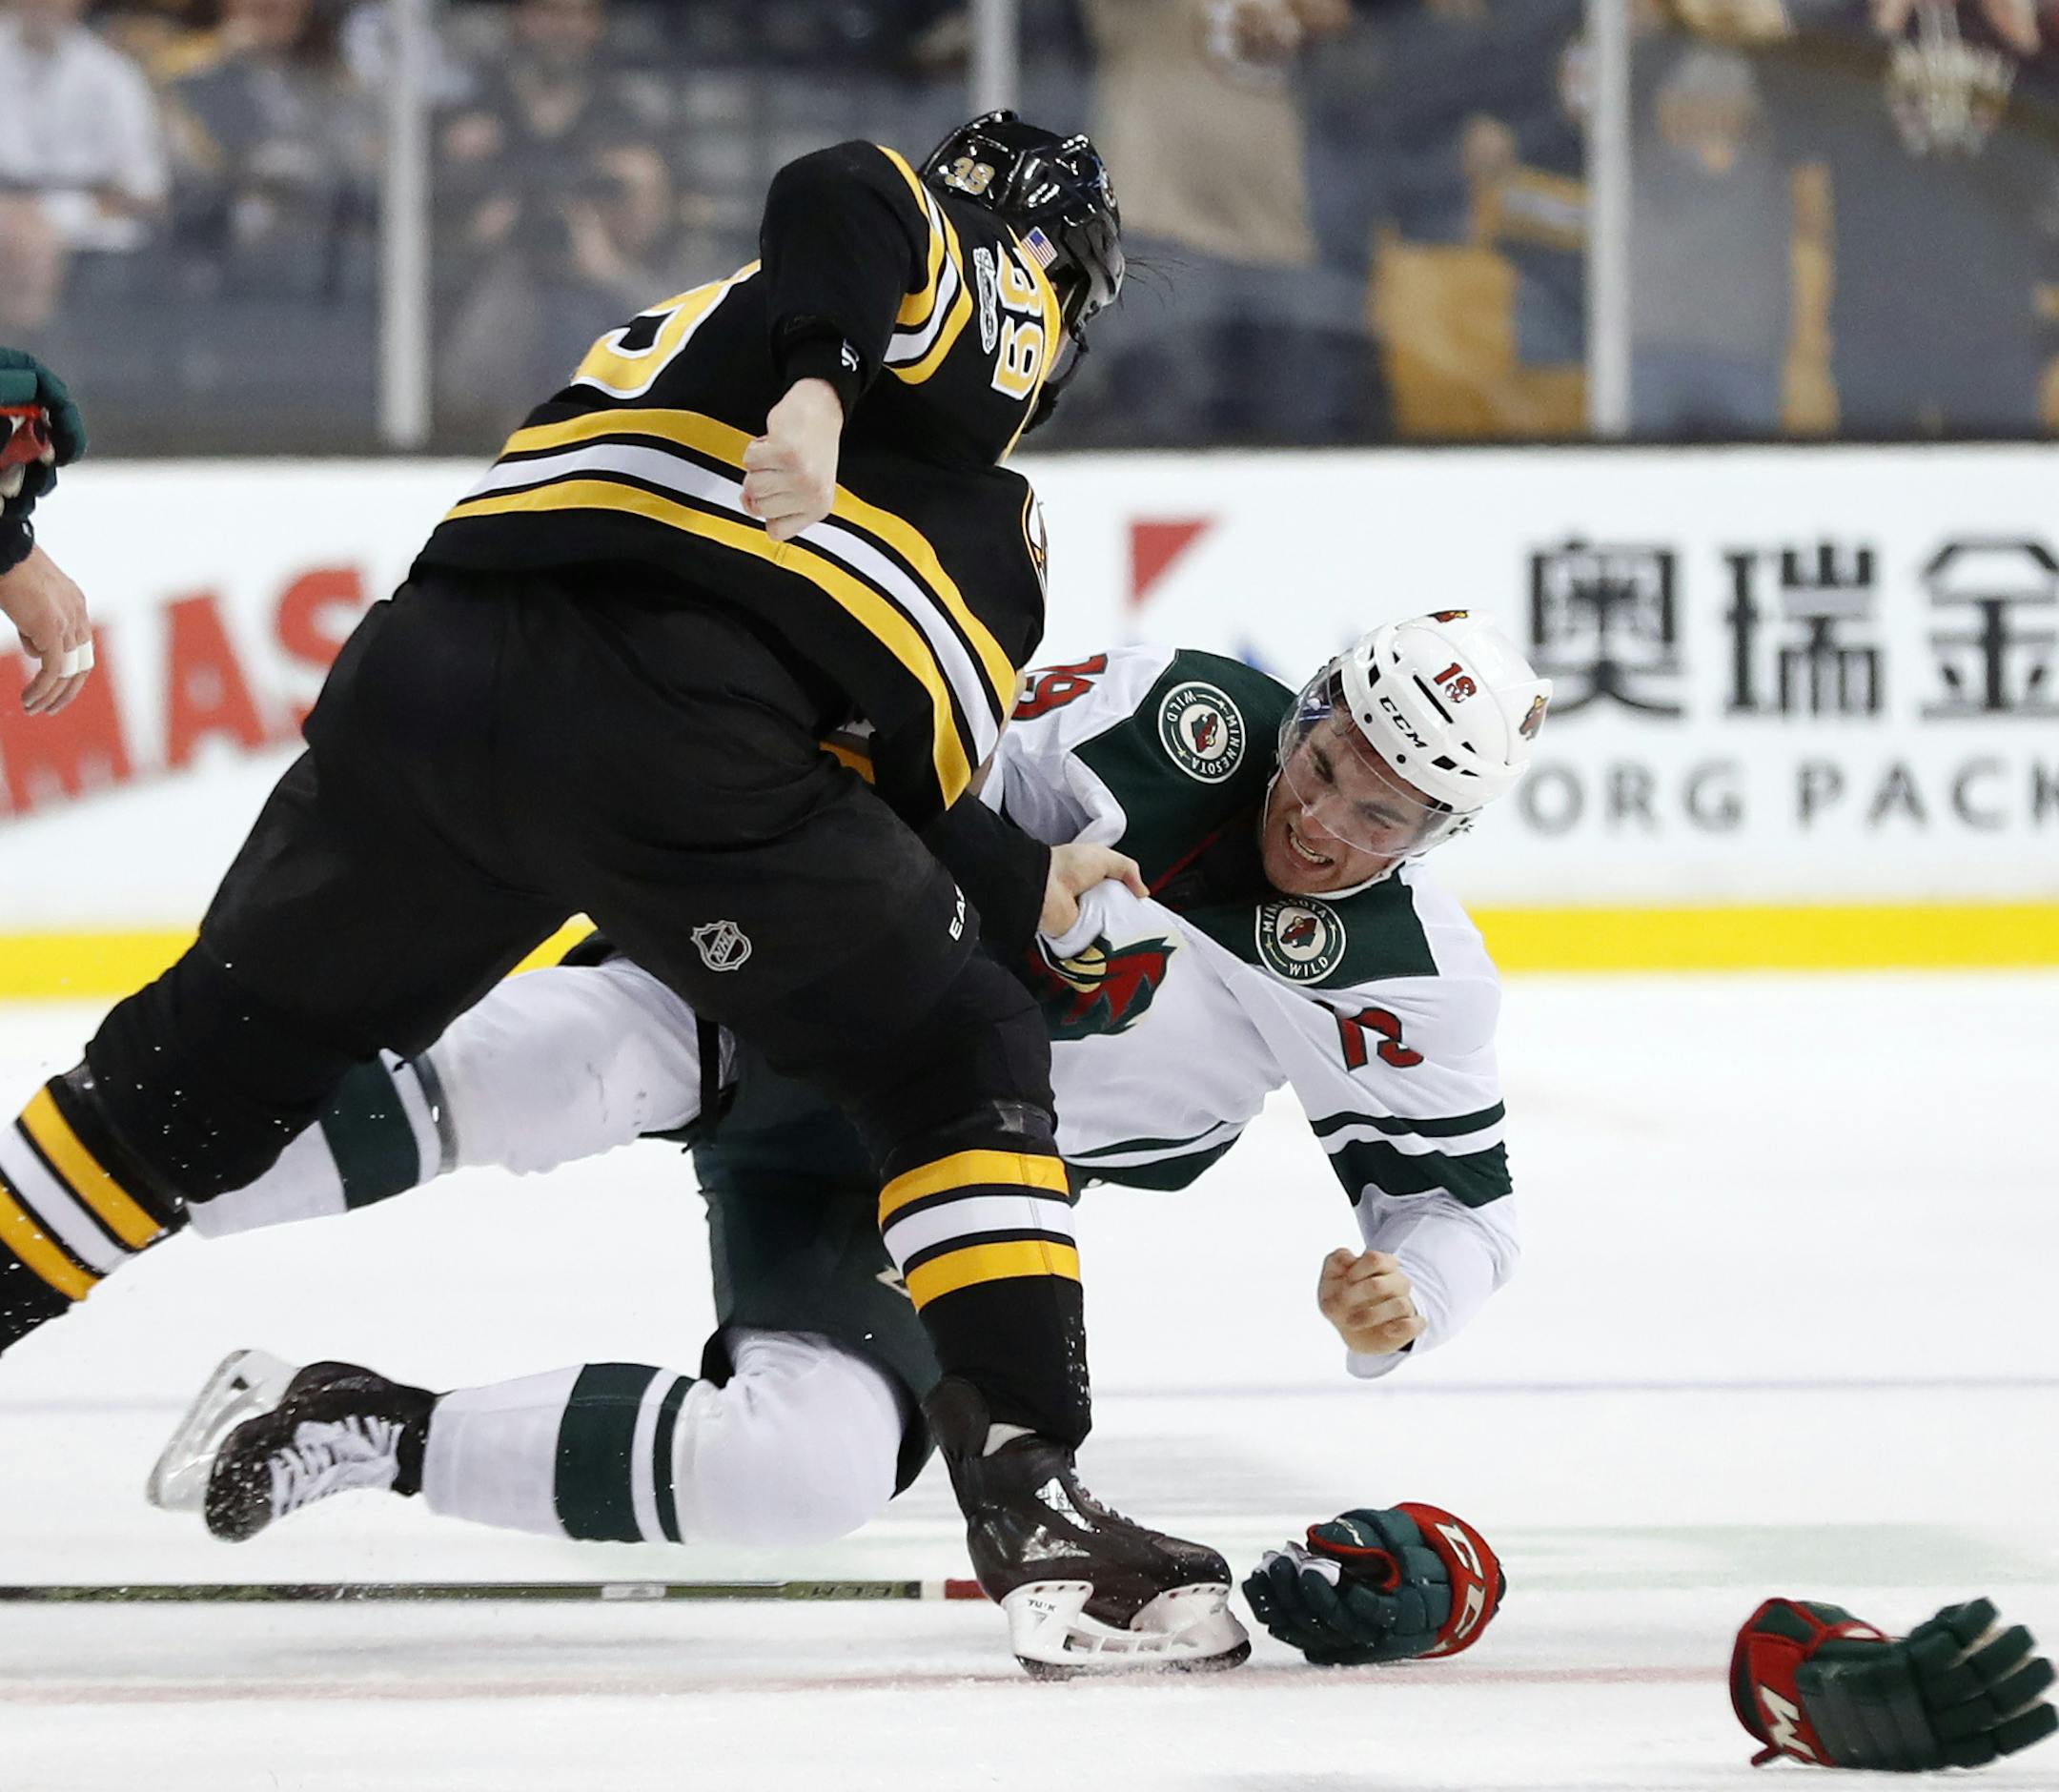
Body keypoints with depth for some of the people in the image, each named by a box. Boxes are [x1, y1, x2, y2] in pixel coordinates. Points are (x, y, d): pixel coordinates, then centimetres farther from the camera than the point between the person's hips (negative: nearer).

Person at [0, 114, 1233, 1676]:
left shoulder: (701, 321, 39)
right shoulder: (981, 301, 18)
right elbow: (841, 201, -9)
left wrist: (1023, 882, 36)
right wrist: (814, 396, -23)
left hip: (427, 669, 7)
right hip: (656, 728, -7)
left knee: (214, 1060, 22)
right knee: (964, 1069, 7)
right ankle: (1026, 1494, -5)